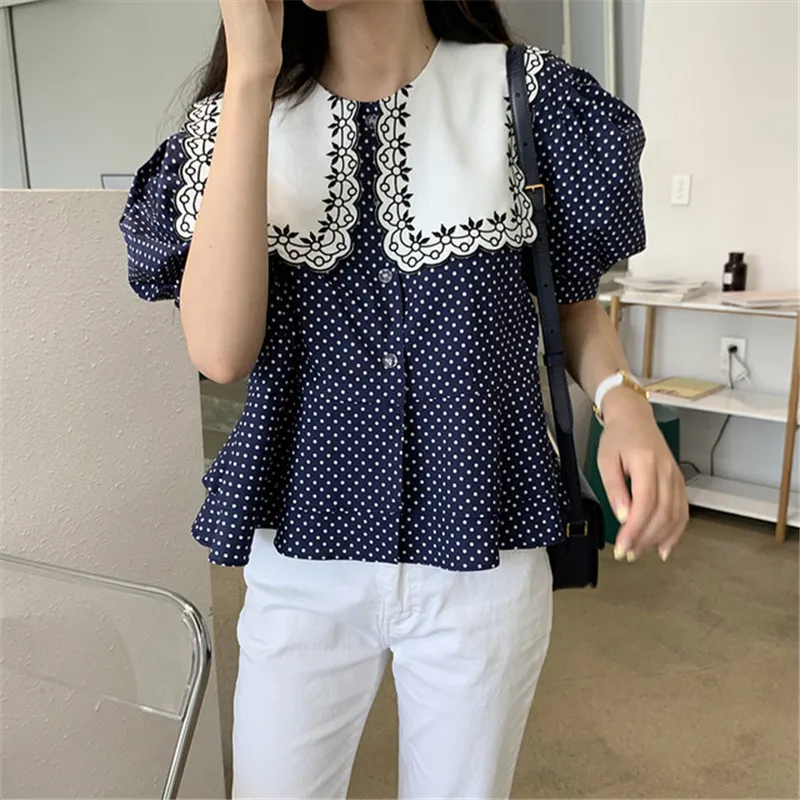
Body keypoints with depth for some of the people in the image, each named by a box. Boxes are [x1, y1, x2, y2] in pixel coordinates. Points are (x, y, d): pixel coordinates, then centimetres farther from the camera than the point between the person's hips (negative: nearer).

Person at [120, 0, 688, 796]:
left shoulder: (527, 96, -5)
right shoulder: (236, 115, -2)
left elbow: (572, 300, 7)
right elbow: (220, 351, -19)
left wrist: (623, 399, -15)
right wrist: (251, 73, -20)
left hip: (482, 559, 0)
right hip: (302, 561, 1)